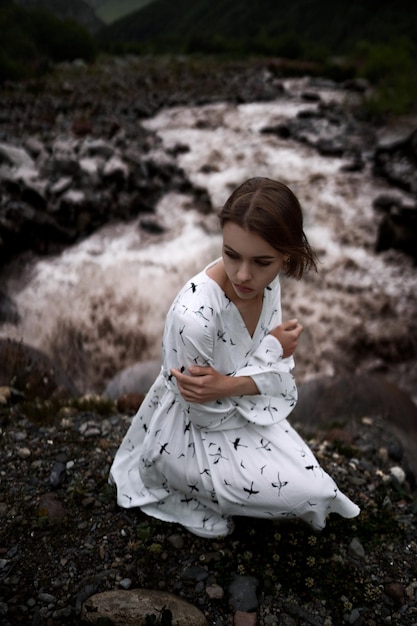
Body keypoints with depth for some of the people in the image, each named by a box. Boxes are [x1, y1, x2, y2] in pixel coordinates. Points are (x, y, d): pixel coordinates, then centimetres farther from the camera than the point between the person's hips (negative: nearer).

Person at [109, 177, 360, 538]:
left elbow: (281, 370, -8)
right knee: (309, 491, -10)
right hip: (193, 435, -6)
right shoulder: (193, 315, -37)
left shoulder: (267, 281, -16)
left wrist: (229, 386, -29)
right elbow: (204, 411, -23)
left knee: (311, 481, 7)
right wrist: (272, 351, -23)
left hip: (240, 409, 7)